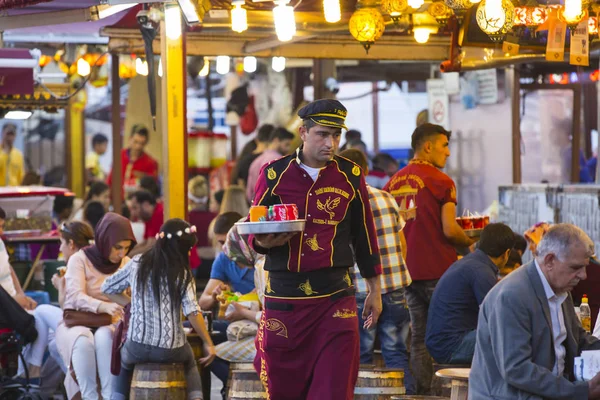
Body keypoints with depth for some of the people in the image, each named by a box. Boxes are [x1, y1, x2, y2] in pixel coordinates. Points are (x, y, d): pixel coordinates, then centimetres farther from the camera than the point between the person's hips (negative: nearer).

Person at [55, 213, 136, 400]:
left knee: (104, 337, -35)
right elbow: (76, 297, -21)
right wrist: (104, 306, -40)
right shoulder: (79, 259, -8)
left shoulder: (126, 263, 5)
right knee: (84, 340, -38)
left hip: (109, 323, 2)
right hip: (76, 321, -2)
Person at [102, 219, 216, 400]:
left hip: (137, 347, 1)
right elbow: (193, 313, -13)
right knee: (189, 361, 34)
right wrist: (208, 344, -6)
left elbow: (107, 288, 12)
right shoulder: (182, 273, -6)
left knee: (124, 362, 36)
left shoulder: (137, 263, 2)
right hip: (171, 349, -1)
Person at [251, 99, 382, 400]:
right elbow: (253, 235, 6)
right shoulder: (274, 174, 1)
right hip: (284, 300, 0)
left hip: (335, 299, 0)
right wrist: (265, 242, -18)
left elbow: (364, 235, 12)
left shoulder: (350, 175, 5)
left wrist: (374, 291, 14)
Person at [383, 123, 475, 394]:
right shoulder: (441, 181, -9)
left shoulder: (394, 182, 9)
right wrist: (470, 243, 5)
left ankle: (422, 392, 9)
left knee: (419, 338, 9)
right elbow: (450, 229, -13)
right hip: (438, 269, -6)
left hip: (408, 270, 6)